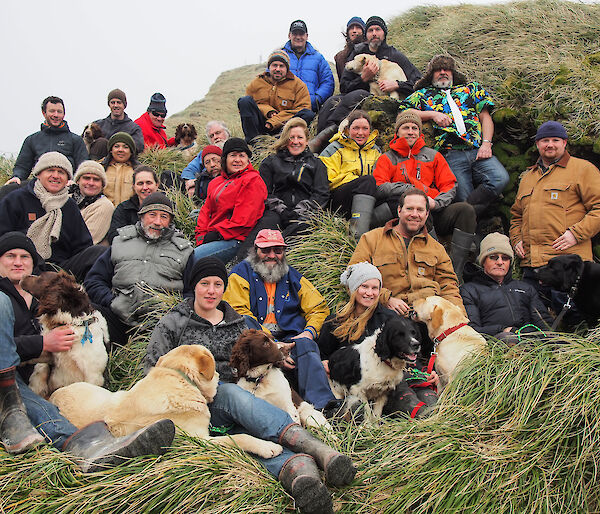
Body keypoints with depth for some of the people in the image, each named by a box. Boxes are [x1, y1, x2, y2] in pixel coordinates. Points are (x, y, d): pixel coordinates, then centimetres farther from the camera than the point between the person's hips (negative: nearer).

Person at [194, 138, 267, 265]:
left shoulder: (253, 181, -2)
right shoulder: (215, 182, 24)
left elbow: (243, 219, -12)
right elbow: (206, 210, 21)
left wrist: (216, 234, -12)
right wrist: (201, 235, 3)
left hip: (235, 239, -8)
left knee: (192, 259, -23)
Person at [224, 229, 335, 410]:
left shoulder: (294, 277, 22)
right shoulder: (241, 274, 9)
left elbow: (319, 308, 22)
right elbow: (238, 313, -3)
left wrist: (309, 331, -1)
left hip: (290, 337, 3)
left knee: (306, 345, -31)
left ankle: (322, 402, -40)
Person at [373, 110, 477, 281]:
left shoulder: (433, 156, 22)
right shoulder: (387, 159, 15)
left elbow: (450, 186, 12)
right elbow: (379, 188, -3)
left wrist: (436, 203, -10)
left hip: (433, 214, 3)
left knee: (465, 209, -23)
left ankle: (455, 272, -28)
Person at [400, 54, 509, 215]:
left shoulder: (471, 88, 27)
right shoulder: (424, 94, 23)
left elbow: (485, 116, 19)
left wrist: (486, 143, 2)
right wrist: (432, 114, 0)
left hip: (478, 150, 2)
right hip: (450, 155, -2)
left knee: (501, 179, -25)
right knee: (464, 197, -22)